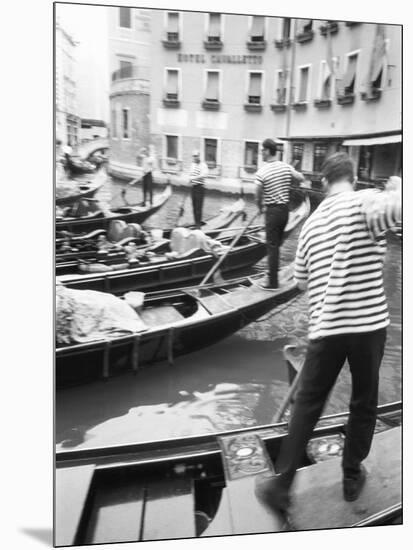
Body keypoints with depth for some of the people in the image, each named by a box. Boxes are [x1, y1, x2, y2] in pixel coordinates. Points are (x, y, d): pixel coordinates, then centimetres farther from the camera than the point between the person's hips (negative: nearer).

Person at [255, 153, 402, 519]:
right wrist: (397, 189, -9)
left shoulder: (312, 222, 10)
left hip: (326, 327, 3)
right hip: (369, 323, -3)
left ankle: (281, 485, 17)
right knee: (364, 403, 18)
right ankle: (352, 478, 35)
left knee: (307, 405, 12)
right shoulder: (364, 202, -6)